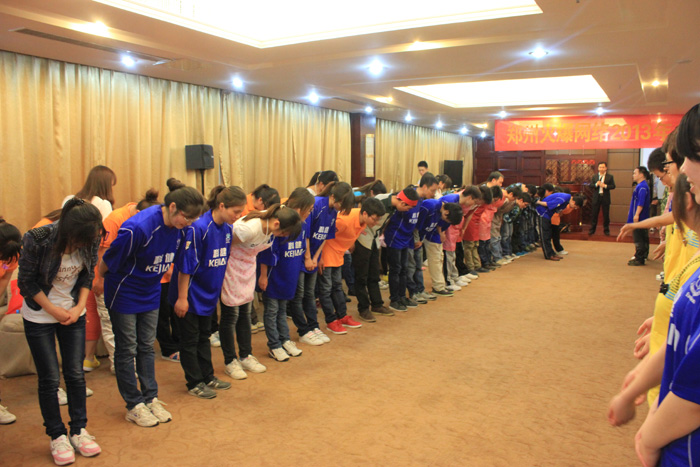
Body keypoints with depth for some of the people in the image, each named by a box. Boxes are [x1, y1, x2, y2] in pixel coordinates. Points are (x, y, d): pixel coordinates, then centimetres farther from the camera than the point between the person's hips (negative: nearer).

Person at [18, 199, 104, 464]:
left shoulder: (90, 239, -14)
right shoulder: (38, 240, -24)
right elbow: (26, 282, -12)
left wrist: (79, 307, -9)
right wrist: (54, 311, -13)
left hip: (74, 313, 3)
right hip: (39, 315, -3)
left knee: (75, 373, 5)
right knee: (49, 378, 2)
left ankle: (79, 431, 21)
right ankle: (57, 437, 18)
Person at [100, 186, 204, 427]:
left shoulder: (177, 228, -9)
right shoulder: (138, 228, -31)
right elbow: (108, 260, -18)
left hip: (150, 294, 6)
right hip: (124, 294, -6)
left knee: (147, 347, 14)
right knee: (127, 350, 5)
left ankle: (151, 399, 24)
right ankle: (134, 405, 17)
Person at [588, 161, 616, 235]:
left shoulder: (610, 177, 3)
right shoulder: (594, 177, 10)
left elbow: (613, 186, -5)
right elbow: (590, 185, 2)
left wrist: (605, 186, -19)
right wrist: (596, 184, -17)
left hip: (605, 198, -2)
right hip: (596, 197, 2)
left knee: (606, 215, 4)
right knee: (594, 214, 4)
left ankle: (606, 230, 13)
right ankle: (592, 229, 11)